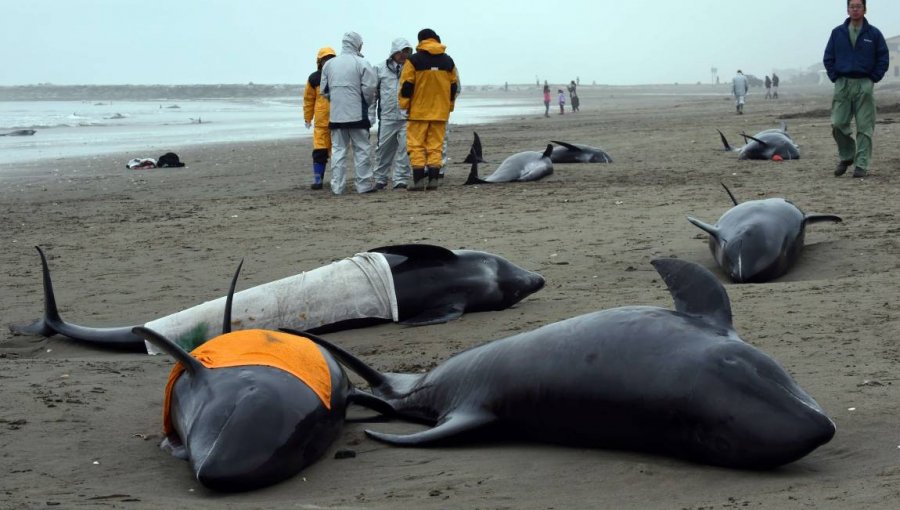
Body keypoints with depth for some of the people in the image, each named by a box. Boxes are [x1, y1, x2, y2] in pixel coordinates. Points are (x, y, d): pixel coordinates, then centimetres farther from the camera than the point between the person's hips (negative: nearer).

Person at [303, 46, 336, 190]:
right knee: (319, 151, -5)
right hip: (321, 122, -1)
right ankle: (317, 179, 0)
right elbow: (308, 99, 9)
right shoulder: (314, 78, 4)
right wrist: (307, 118, 9)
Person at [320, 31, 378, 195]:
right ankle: (363, 184, 6)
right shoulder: (361, 63, -8)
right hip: (357, 114, -4)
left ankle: (337, 186, 4)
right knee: (361, 149, 4)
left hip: (336, 114, 4)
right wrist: (367, 105, 6)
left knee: (338, 149, 7)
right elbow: (370, 88, -11)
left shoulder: (328, 64, 6)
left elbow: (324, 90, 9)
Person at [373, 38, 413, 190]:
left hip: (407, 116, -1)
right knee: (383, 148, 6)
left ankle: (400, 180, 3)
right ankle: (380, 179, 19)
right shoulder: (381, 69, 7)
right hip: (387, 116, 1)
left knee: (404, 149, -3)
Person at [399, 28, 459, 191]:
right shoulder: (448, 61, 8)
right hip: (440, 112, 4)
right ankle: (434, 180, 3)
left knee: (416, 145, 1)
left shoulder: (414, 60, -6)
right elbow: (454, 86, 14)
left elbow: (406, 85, -7)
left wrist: (404, 105, 5)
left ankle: (419, 180, -7)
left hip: (419, 111, -4)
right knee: (435, 146, 8)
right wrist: (449, 106, 23)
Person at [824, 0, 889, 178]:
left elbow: (883, 59, 4)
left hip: (864, 85, -2)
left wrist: (873, 78, -3)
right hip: (842, 85, 2)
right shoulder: (837, 33, 7)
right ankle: (845, 157, 18)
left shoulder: (874, 34, 2)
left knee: (865, 127, -3)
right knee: (838, 124, -4)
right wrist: (834, 77, 2)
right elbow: (828, 58, 10)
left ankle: (862, 165, 0)